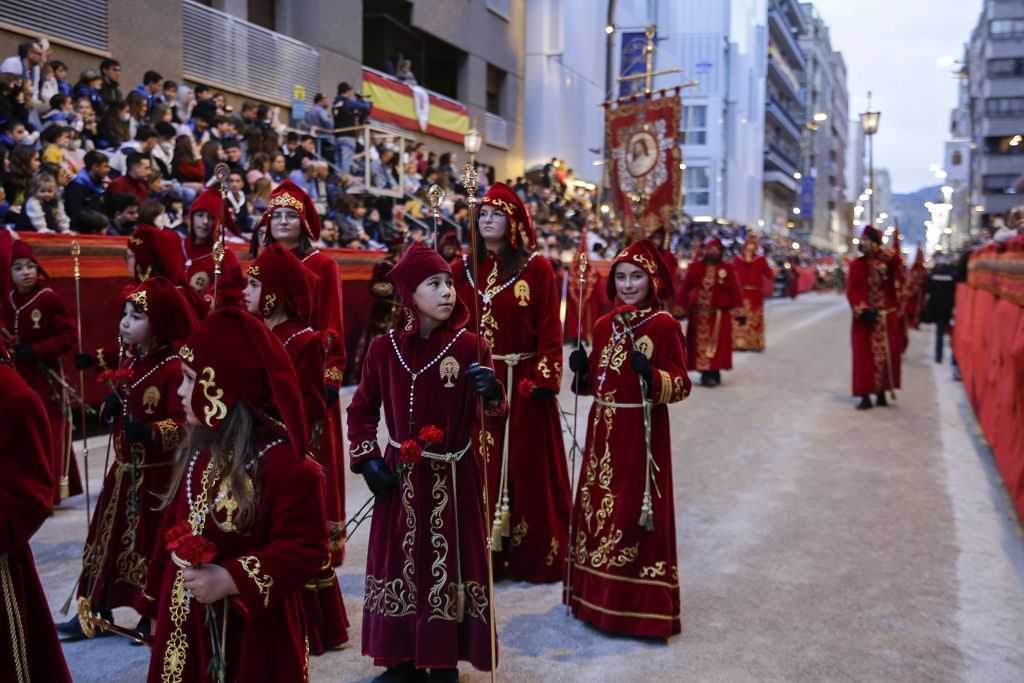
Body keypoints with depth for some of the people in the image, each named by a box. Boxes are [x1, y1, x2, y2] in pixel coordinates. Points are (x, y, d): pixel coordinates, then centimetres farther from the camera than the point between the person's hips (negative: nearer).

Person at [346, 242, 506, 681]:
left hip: (453, 476, -1)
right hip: (400, 474, 2)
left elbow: (491, 423, -8)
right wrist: (366, 460, -1)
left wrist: (492, 394, -29)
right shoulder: (384, 348, -2)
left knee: (449, 562, 4)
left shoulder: (468, 345, -6)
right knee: (398, 561, 9)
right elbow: (362, 410, 11)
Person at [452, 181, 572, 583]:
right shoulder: (465, 268, 9)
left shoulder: (535, 268, -3)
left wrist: (544, 380, -13)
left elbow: (549, 330, -6)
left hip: (521, 383, -3)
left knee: (525, 467, 3)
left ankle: (533, 555, 15)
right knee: (479, 467, 7)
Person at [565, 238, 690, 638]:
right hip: (603, 429, 6)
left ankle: (640, 603, 13)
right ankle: (597, 595, 27)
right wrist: (582, 370, -4)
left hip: (642, 431, -6)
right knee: (597, 505, 11)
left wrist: (652, 375, -28)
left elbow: (681, 385, -10)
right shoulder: (604, 324, 10)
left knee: (636, 510, -1)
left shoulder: (664, 325, -8)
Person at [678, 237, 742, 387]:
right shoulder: (695, 267, 3)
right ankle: (705, 373, 10)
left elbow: (734, 291, -3)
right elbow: (686, 288, 5)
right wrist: (683, 306, 2)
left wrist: (737, 310, -7)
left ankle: (714, 372, 5)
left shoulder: (727, 269, -1)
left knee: (717, 344, -2)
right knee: (700, 343, 3)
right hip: (698, 313, 2)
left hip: (719, 314, -2)